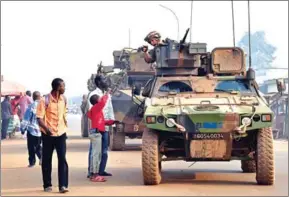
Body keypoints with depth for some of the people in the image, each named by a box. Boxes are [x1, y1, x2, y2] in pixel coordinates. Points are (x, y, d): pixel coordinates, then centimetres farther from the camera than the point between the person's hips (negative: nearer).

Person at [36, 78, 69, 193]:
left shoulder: (63, 99, 5)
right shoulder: (45, 100, -13)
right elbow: (39, 118, -16)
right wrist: (46, 128, -31)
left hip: (61, 133, 4)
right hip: (48, 134, -3)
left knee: (62, 159, -7)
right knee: (46, 160, 6)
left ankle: (63, 185, -8)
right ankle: (47, 185, 19)